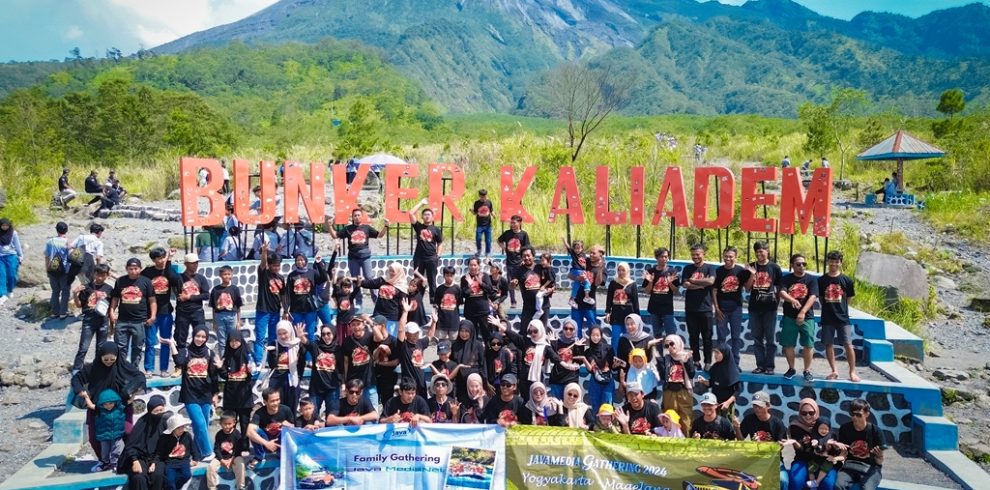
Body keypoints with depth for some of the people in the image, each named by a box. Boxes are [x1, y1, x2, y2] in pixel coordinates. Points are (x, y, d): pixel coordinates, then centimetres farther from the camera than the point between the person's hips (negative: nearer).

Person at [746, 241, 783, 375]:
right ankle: (760, 365, 12)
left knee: (770, 338, 1)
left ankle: (769, 366, 7)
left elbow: (780, 286, 5)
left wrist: (777, 301, -3)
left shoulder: (774, 267, 1)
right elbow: (747, 288, 4)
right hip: (754, 308, 2)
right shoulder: (751, 267, 6)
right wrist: (752, 275, -11)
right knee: (757, 338, 6)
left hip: (770, 308, -2)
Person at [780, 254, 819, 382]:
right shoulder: (786, 279, 3)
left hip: (807, 317, -1)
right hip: (789, 317, 1)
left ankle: (807, 370, 11)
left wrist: (803, 312, -23)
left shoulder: (811, 279, 1)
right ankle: (791, 369, 20)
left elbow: (812, 297, -10)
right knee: (788, 344, 4)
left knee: (808, 344, -2)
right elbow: (782, 293, -12)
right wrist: (792, 300, -34)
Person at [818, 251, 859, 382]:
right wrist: (828, 308, 6)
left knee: (848, 345, -5)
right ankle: (834, 371, 17)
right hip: (827, 318, 2)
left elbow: (848, 298, 8)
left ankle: (852, 372, 3)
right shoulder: (822, 280, 1)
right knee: (828, 344, 6)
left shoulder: (846, 280, 0)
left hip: (843, 317, -1)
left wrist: (841, 309, 8)